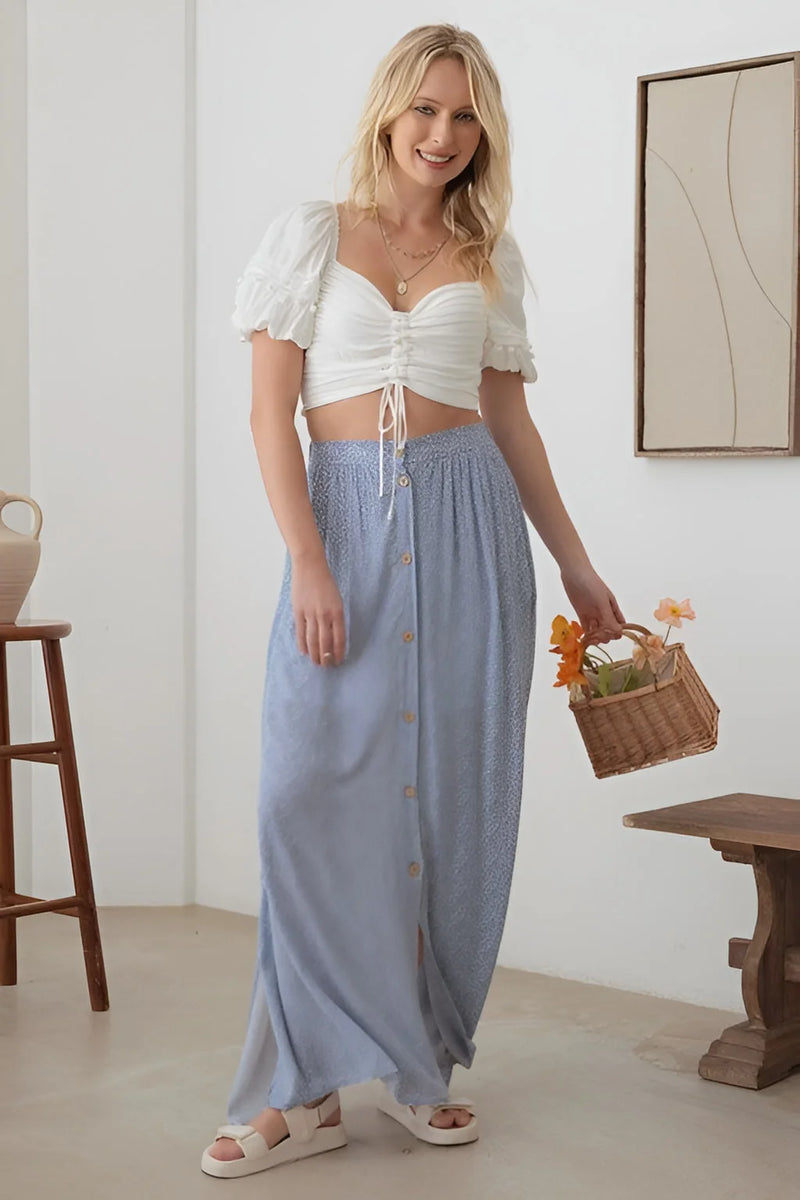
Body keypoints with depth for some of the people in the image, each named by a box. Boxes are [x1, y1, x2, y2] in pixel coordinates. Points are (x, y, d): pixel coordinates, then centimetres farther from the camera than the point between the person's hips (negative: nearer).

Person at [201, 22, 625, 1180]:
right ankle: (307, 1086, 3)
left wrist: (576, 565, 16)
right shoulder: (311, 234, 5)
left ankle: (423, 1064, 17)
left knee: (455, 799, 2)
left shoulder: (493, 256, 12)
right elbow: (271, 409, -1)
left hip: (468, 519, 2)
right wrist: (307, 559, -12)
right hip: (344, 517, -2)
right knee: (316, 789, -7)